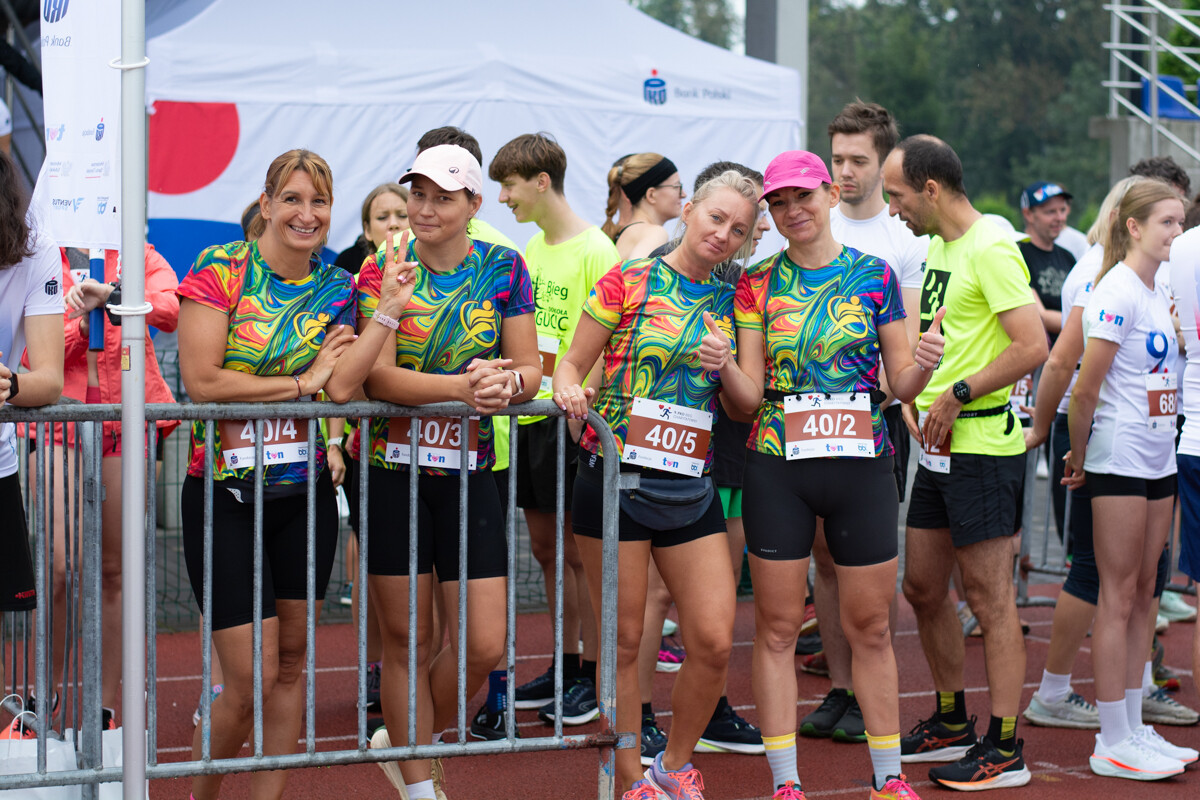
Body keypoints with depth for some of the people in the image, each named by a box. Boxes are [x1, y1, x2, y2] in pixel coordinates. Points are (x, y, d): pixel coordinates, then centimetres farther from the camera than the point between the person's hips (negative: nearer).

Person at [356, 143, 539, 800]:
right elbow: (377, 377, -14)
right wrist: (464, 385, -27)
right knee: (406, 640, 5)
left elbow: (530, 367, 4)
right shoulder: (384, 268, -4)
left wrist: (507, 384, -20)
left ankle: (407, 741, 27)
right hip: (391, 471, -2)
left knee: (483, 646, 0)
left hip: (469, 474, 2)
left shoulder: (503, 270, 3)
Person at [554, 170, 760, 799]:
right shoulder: (629, 280, -1)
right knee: (623, 640, 2)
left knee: (714, 641, -2)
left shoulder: (729, 301, 11)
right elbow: (572, 363, 2)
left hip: (691, 488, 4)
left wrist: (725, 366, -7)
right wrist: (568, 390, -20)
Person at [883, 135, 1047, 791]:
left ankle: (1004, 750, 4)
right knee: (923, 587, 15)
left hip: (983, 446, -9)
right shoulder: (939, 246, 14)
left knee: (989, 597, -4)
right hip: (939, 445, 9)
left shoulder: (990, 250, -15)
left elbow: (1032, 348, -22)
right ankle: (952, 722, 29)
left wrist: (958, 395, -18)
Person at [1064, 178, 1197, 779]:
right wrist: (1078, 456, -8)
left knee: (1142, 595, 11)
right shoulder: (1117, 291, -14)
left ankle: (1133, 729, 19)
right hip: (1120, 460, -8)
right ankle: (1113, 743, 3)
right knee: (1118, 597, -3)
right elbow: (1086, 388, -16)